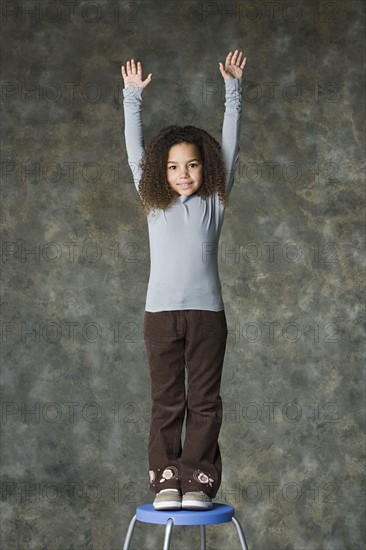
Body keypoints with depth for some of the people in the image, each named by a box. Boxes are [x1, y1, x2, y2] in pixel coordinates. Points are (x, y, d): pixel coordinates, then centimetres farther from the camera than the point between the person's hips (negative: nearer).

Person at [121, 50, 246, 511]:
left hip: (207, 312, 0)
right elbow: (135, 150, 11)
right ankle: (166, 480, 7)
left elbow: (229, 147, 8)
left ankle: (198, 481, 6)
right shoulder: (153, 202, 9)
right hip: (161, 312, 0)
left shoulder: (214, 202, 7)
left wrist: (232, 88, 7)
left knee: (204, 402, 2)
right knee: (165, 402, 3)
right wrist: (132, 96, 10)